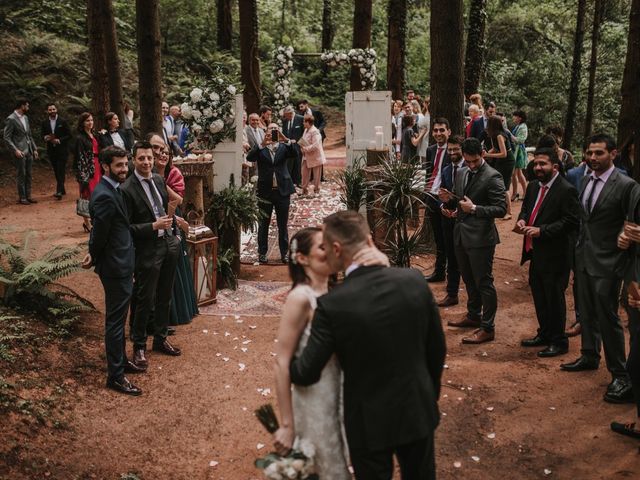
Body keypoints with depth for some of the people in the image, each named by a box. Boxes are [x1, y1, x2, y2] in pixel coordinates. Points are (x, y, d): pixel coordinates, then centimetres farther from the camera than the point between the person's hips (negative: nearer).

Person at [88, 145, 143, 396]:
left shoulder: (111, 189, 8)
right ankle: (115, 375, 11)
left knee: (118, 318, 22)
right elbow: (99, 234, -19)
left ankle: (120, 360, 37)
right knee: (115, 321, 0)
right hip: (115, 267, -10)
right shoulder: (105, 196, -24)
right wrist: (94, 259, -3)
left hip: (121, 265, 10)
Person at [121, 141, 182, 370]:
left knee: (164, 297, 18)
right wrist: (154, 227, -23)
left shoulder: (158, 179, 5)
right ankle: (139, 346, 22)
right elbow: (126, 227, -17)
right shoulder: (127, 189, -17)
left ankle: (160, 339, 35)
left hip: (168, 244, 7)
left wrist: (171, 220, 11)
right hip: (147, 250, -7)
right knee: (145, 301, 4)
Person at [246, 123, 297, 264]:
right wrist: (263, 144, -29)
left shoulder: (283, 147, 4)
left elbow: (294, 152, -15)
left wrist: (285, 140, -31)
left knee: (283, 225, 8)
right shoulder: (260, 149, 1)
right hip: (265, 191, -1)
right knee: (263, 225, 8)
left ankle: (284, 253, 16)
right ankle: (262, 253, 17)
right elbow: (249, 158, -17)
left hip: (282, 191, 1)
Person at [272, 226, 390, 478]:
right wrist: (287, 425, -17)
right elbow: (282, 364, -19)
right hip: (315, 403, -7)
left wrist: (382, 262, -30)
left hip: (342, 396, 7)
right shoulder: (301, 298, -21)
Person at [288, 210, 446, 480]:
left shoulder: (332, 305, -24)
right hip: (419, 410, 4)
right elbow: (437, 349, -2)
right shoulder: (415, 281, -14)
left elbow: (307, 374, -14)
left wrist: (284, 363, 9)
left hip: (370, 422, -3)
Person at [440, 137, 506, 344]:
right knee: (470, 280, 22)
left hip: (481, 238, -8)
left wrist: (474, 208, -25)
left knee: (484, 283, -2)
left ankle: (487, 328, 6)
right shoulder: (462, 175, 12)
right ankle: (473, 316, 39)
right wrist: (449, 200, -4)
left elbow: (501, 209, -17)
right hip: (461, 235, 8)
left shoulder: (492, 177, -12)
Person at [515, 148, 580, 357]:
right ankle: (544, 334, 35)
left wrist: (541, 230, -23)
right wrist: (522, 220, -2)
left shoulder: (566, 190, -15)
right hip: (536, 253, 8)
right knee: (539, 296, 18)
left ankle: (559, 341, 16)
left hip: (555, 255, -8)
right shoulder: (533, 187, 10)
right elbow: (525, 208, 22)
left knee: (554, 298, 2)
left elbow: (570, 222, -19)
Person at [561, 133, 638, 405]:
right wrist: (580, 247, 13)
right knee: (587, 312, 20)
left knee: (608, 318, -3)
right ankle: (590, 356, 38)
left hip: (607, 264, -7)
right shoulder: (585, 182, 8)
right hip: (584, 258, 7)